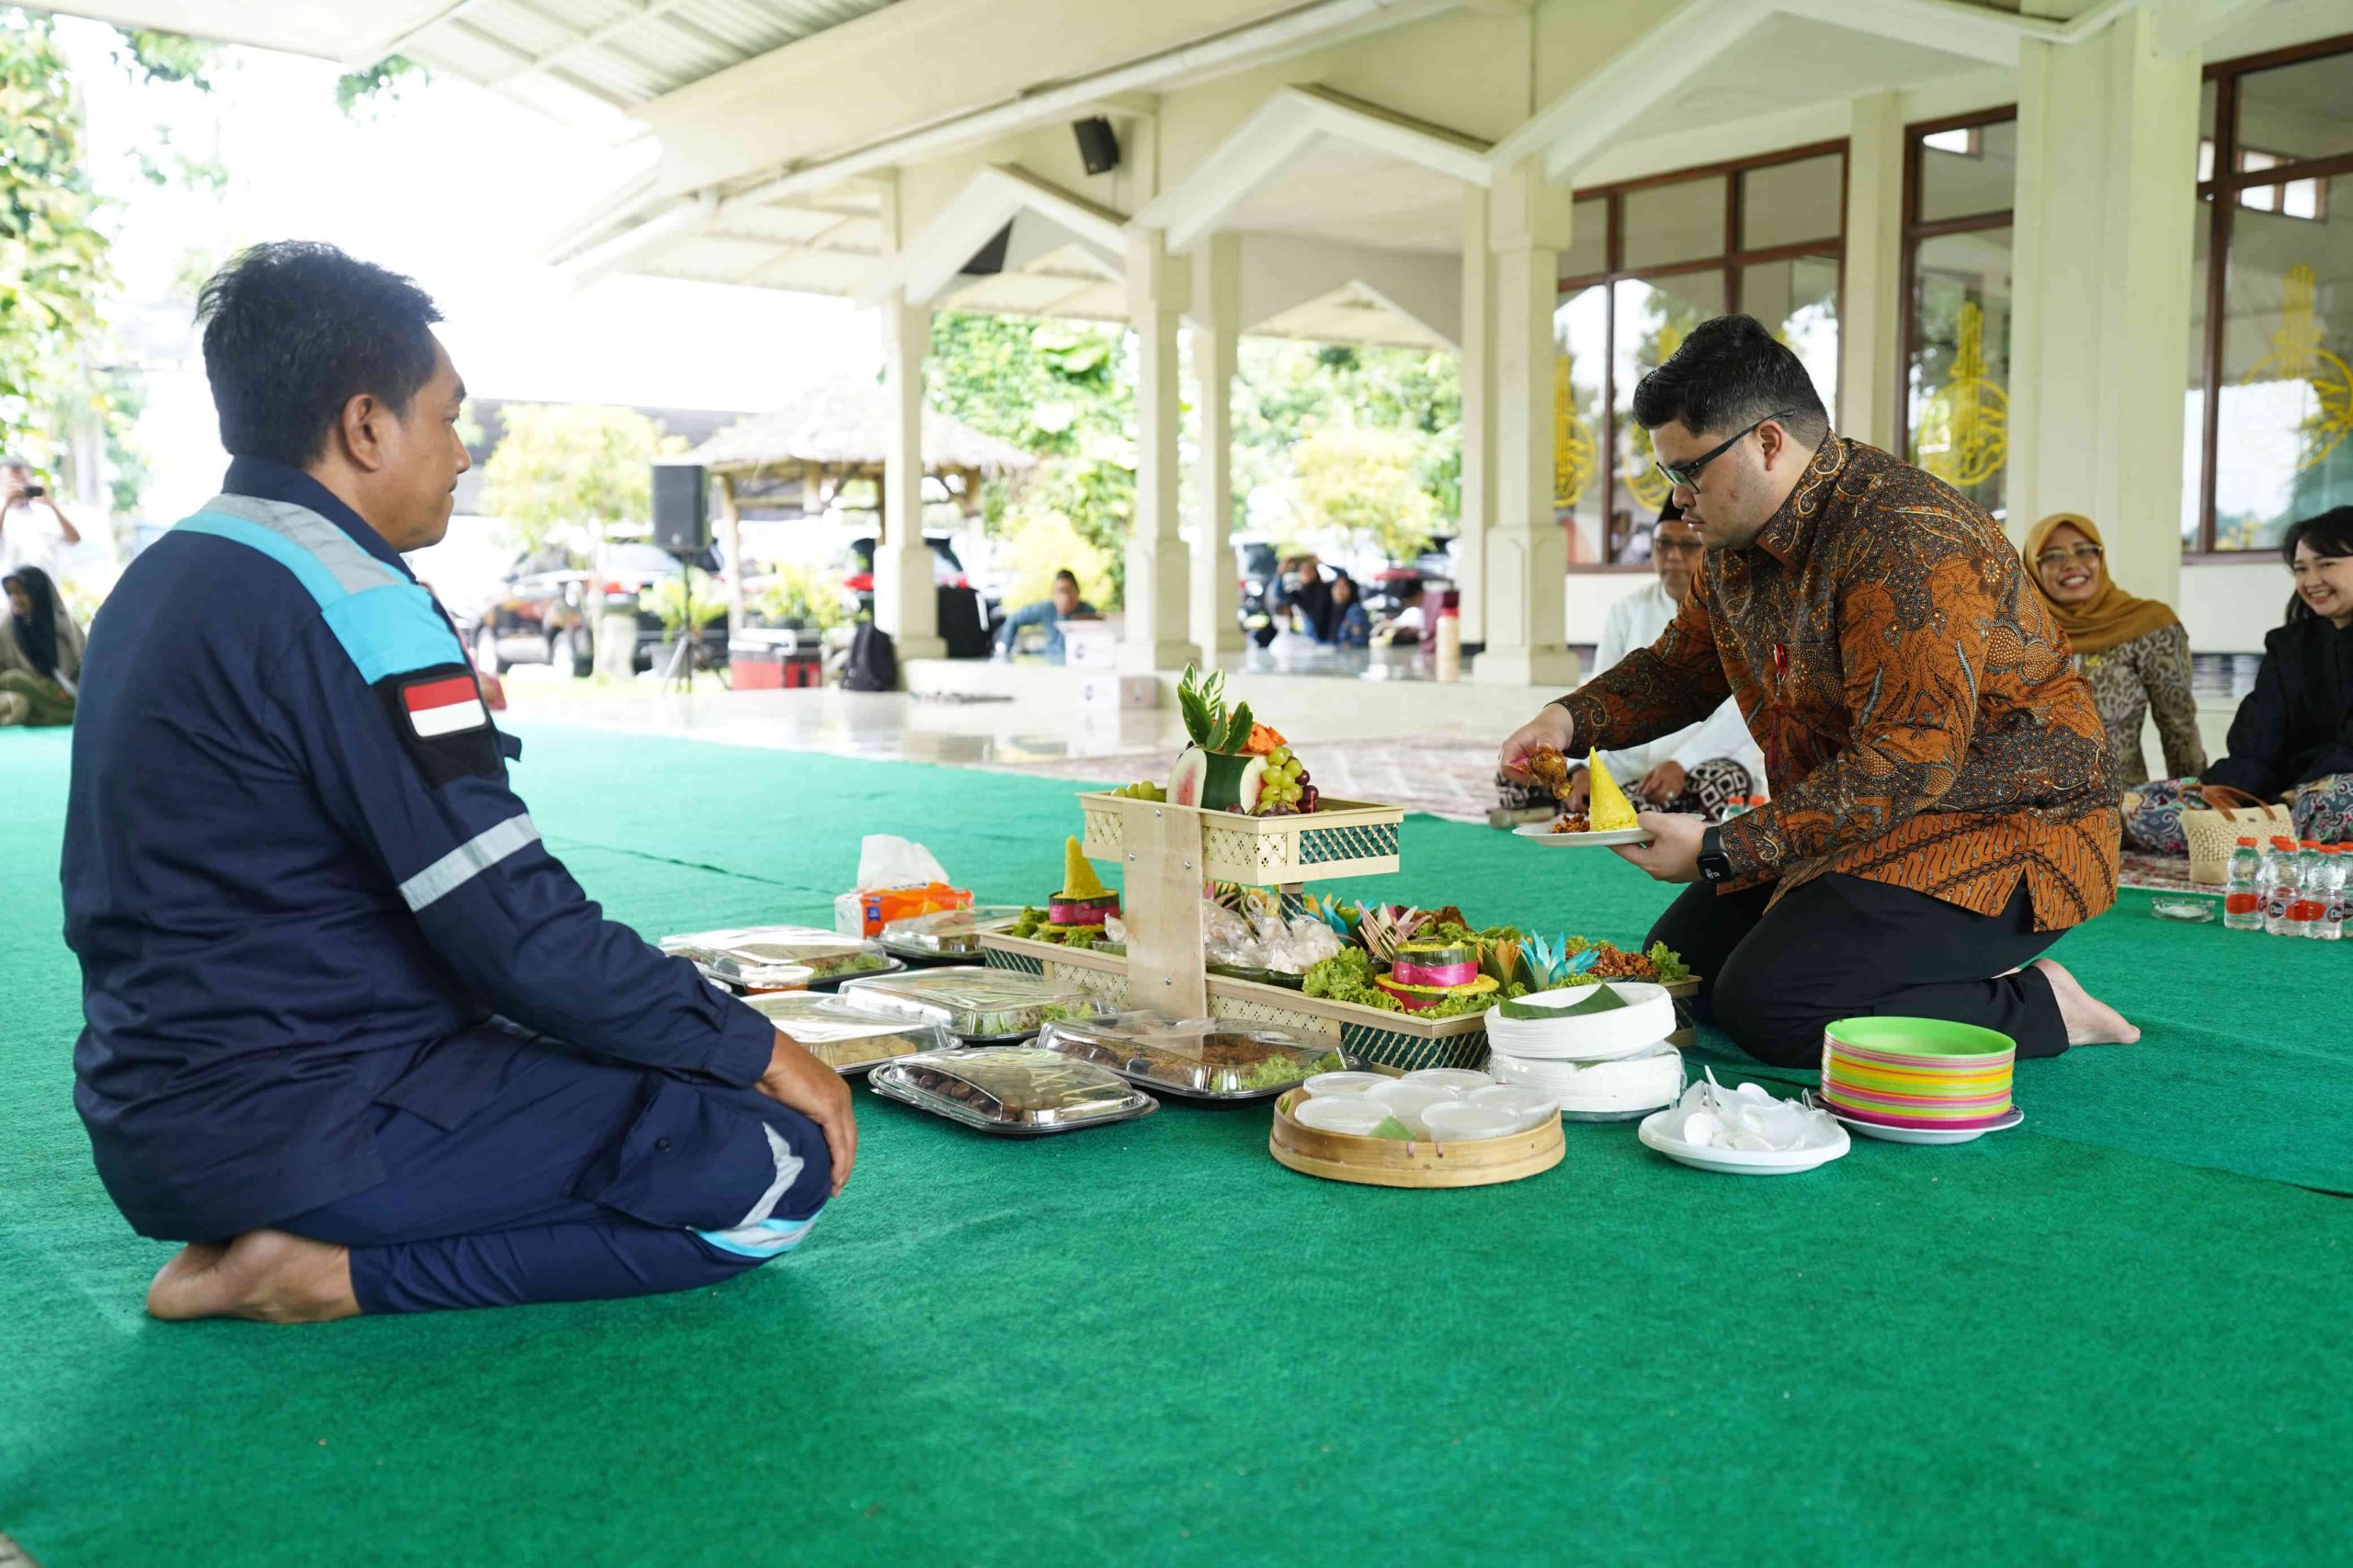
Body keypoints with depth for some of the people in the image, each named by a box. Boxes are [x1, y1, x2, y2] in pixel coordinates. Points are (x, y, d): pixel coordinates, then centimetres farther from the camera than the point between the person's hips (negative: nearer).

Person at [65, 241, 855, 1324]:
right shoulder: (348, 598, -18)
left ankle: (260, 1232, 9)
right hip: (296, 1129, -10)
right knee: (779, 1163, -11)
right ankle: (339, 1272, -10)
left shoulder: (163, 578, 11)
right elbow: (517, 934, -21)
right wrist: (757, 1049, -10)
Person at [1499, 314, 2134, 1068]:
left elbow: (1910, 760, -31)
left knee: (1764, 1004, -23)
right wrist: (1571, 719, -1)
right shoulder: (1738, 547, 5)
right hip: (1861, 831, 10)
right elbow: (1677, 668, 20)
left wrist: (1720, 853, -31)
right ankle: (1951, 974, 12)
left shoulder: (1904, 541, -26)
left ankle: (2036, 1005, -6)